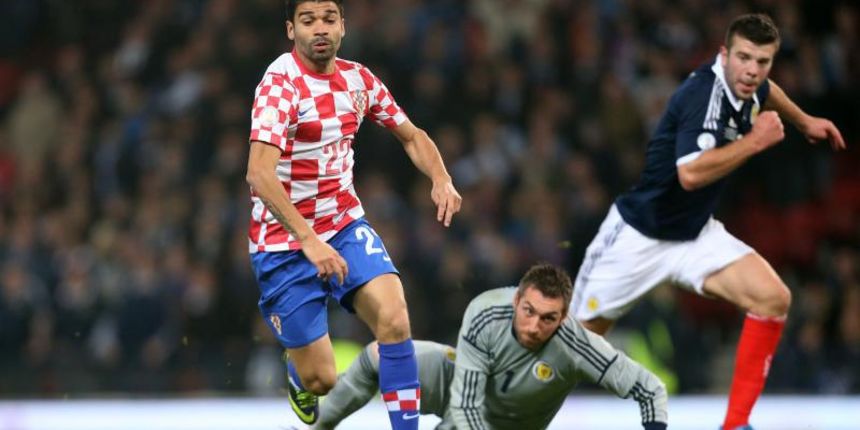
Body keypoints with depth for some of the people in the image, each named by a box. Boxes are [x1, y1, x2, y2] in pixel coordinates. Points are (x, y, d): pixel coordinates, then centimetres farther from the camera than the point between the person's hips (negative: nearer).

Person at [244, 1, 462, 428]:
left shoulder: (358, 79, 0)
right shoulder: (280, 83, -19)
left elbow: (412, 136, 14)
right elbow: (260, 175, -30)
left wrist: (441, 179, -7)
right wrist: (308, 242, -39)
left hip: (346, 225, 5)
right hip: (284, 241, -5)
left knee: (394, 318, -23)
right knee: (321, 380, -3)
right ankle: (298, 373, 35)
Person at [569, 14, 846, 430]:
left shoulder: (745, 88, -2)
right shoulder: (704, 92, -27)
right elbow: (690, 173, -40)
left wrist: (804, 121, 34)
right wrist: (755, 141, -31)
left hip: (695, 235, 7)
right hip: (638, 235, -7)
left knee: (773, 298, -13)